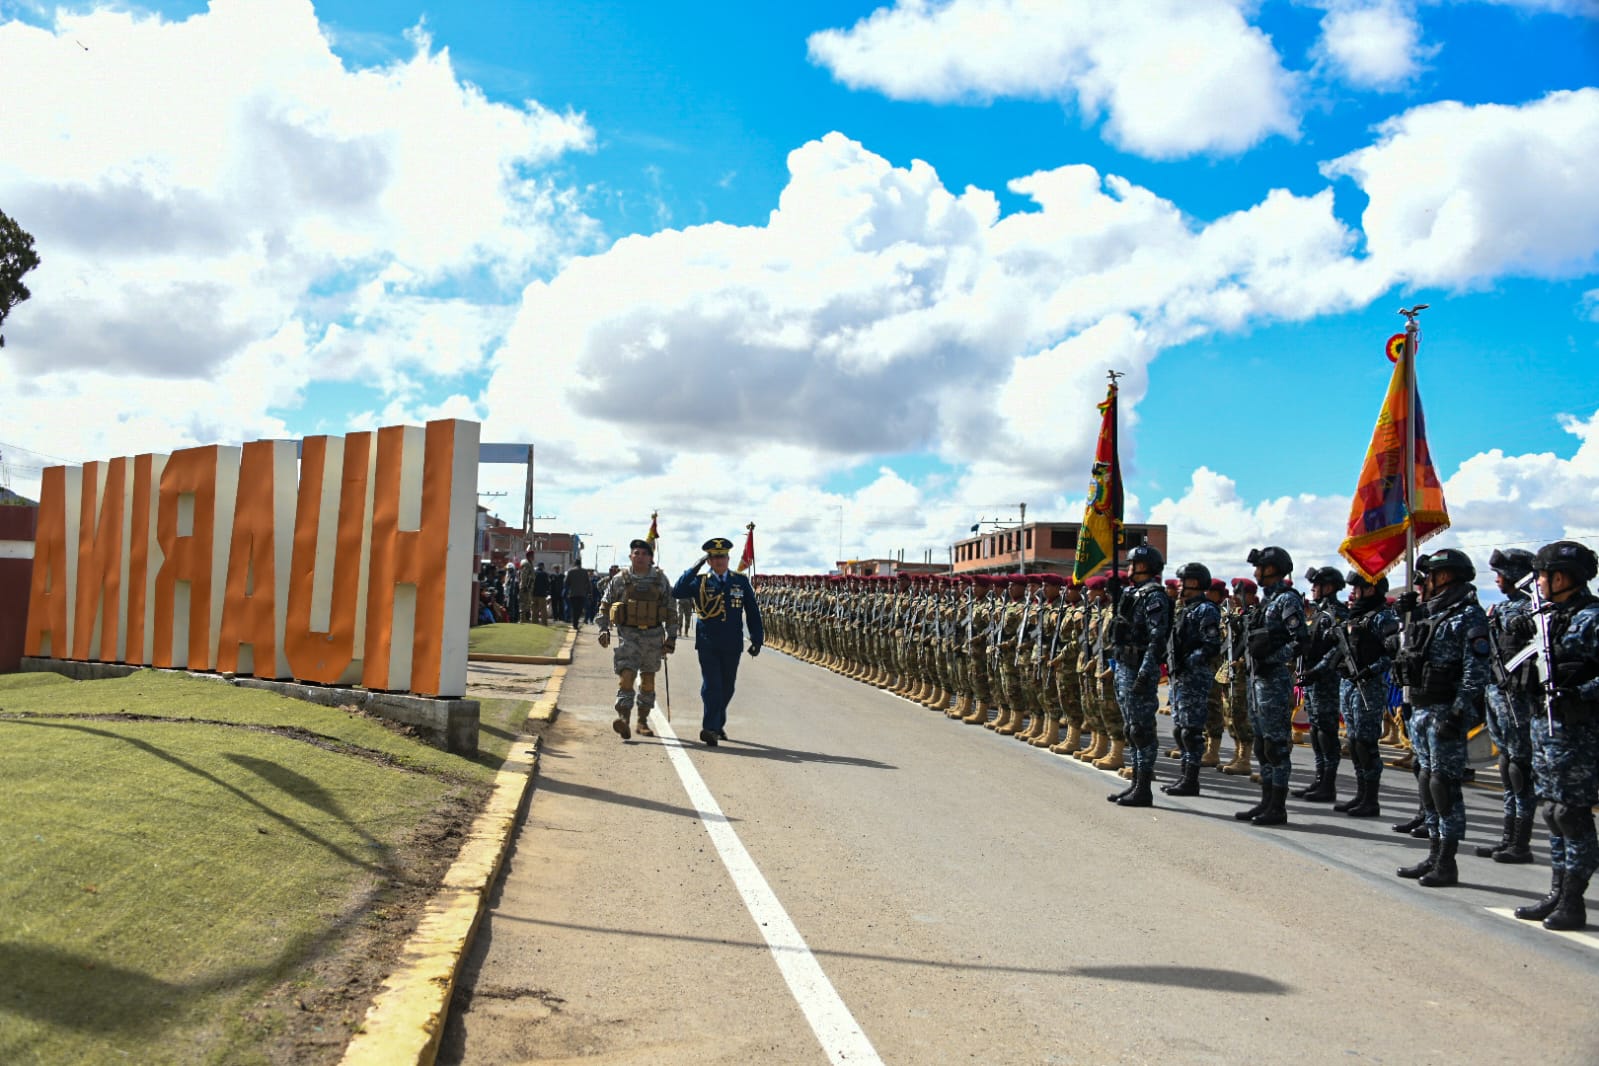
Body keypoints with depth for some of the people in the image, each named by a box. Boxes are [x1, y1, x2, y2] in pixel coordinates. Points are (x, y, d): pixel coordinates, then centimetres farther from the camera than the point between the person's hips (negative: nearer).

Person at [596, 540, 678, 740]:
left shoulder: (661, 580, 4)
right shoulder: (619, 580, 2)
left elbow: (670, 611, 7)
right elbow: (605, 606, 11)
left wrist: (671, 637, 4)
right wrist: (604, 629, 1)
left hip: (653, 635, 2)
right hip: (628, 634, -2)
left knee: (648, 678, 8)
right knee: (627, 675, -16)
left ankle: (643, 722, 18)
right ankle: (623, 718, -23)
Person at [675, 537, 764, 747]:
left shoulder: (741, 581, 6)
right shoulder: (700, 582, 1)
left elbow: (752, 612, 9)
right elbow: (677, 592, -16)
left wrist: (757, 639, 5)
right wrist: (695, 568, -18)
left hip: (732, 645, 2)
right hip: (707, 644, -2)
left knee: (727, 688, 11)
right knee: (711, 686, -9)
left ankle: (717, 725, 28)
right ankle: (710, 728, -9)